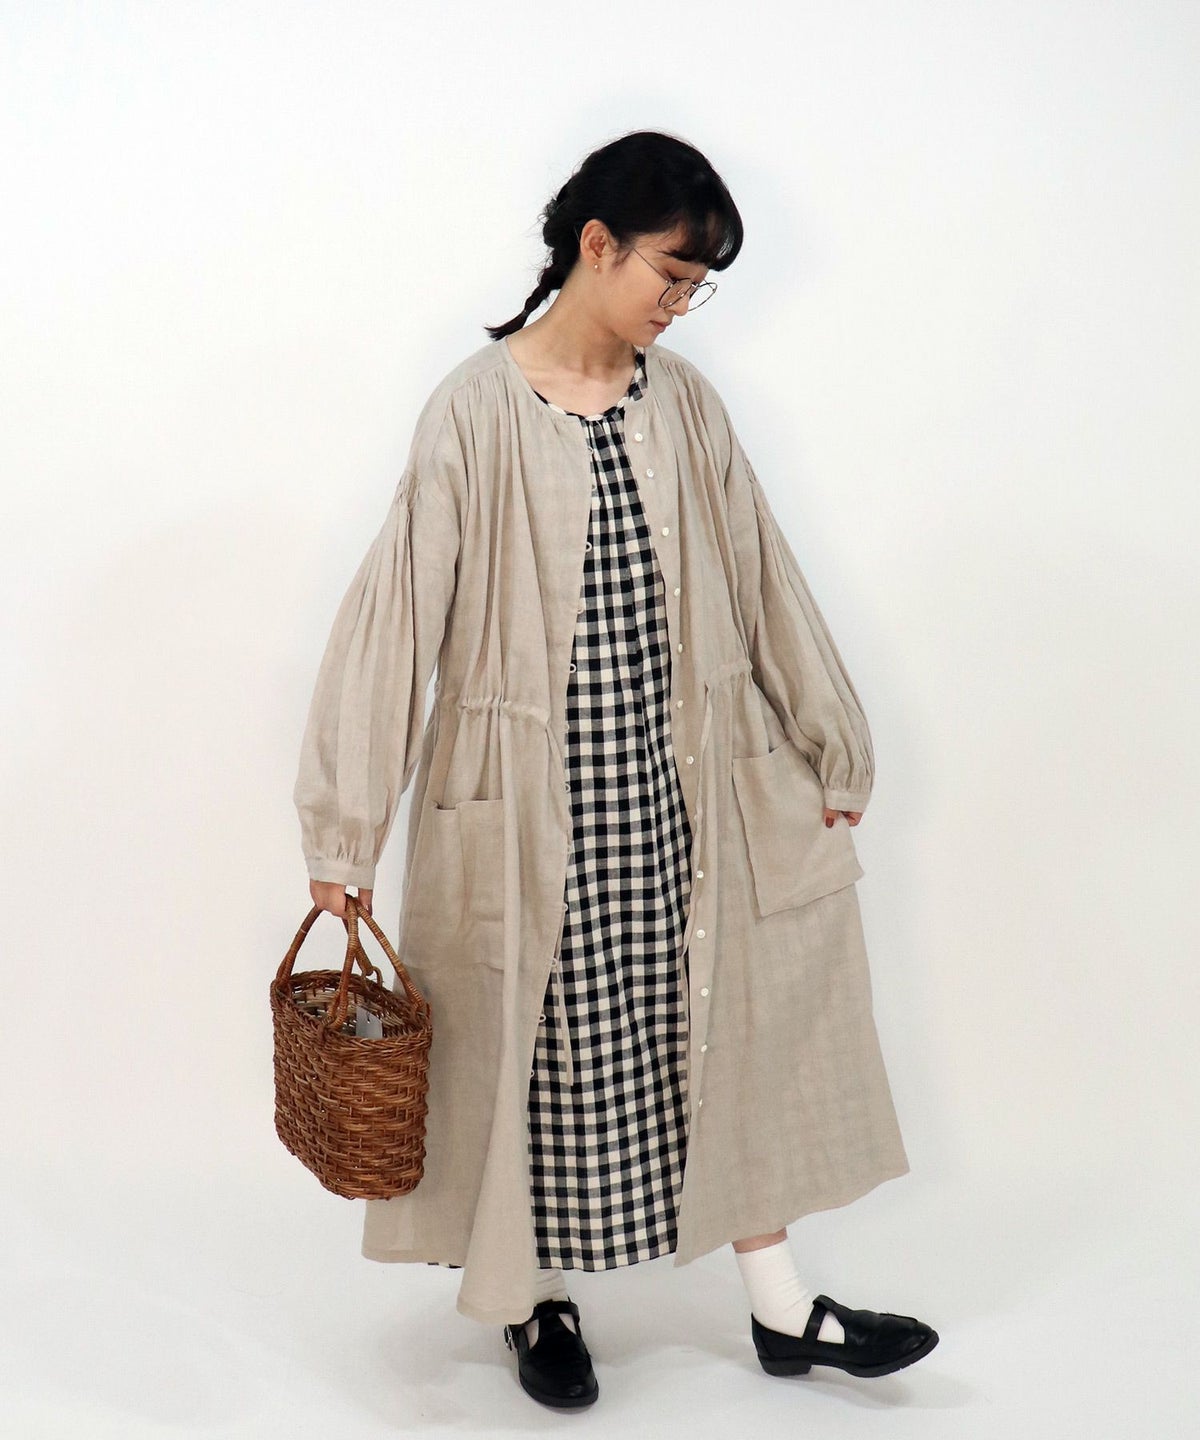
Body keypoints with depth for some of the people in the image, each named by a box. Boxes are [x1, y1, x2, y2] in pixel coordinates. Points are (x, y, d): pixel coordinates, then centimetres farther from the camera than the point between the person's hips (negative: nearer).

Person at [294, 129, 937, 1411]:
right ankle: (539, 1299, 29)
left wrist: (827, 753, 16)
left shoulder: (683, 404, 4)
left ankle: (780, 1308, 23)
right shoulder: (478, 409, -10)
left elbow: (761, 584, 11)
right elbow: (400, 608, -12)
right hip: (532, 799, -4)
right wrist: (345, 833, -14)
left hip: (678, 783, 5)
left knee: (731, 1021, 9)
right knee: (539, 1049, 8)